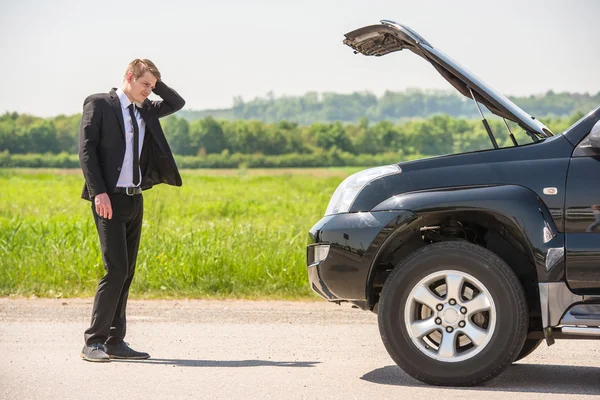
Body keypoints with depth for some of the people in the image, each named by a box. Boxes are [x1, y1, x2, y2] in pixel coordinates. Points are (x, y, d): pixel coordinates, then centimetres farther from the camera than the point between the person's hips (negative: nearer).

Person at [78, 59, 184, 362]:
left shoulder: (145, 110, 15)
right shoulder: (99, 104, -4)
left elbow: (177, 103, 24)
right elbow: (86, 149, -10)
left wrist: (156, 84, 8)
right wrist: (98, 192, -18)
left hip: (135, 200, 7)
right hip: (109, 200, -7)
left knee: (127, 272, 7)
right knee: (116, 269, -14)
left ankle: (115, 342, 11)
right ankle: (93, 342, -9)